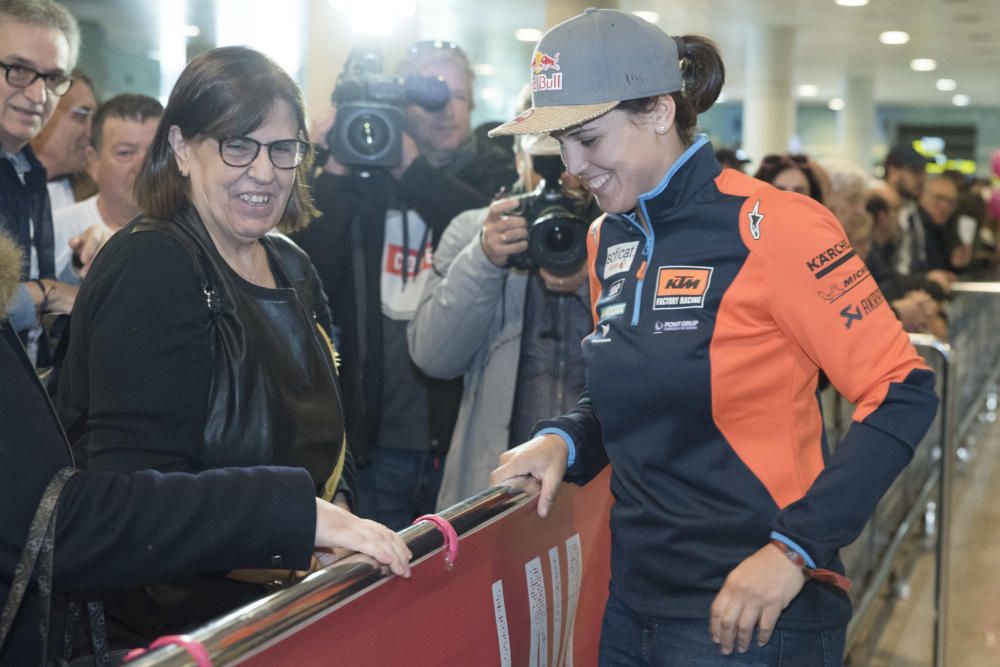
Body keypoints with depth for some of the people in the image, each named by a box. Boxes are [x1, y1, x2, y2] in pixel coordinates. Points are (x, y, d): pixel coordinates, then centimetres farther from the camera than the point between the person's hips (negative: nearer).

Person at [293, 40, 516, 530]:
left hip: (461, 434, -1)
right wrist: (334, 176, -13)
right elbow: (313, 276, -5)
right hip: (376, 437, 1)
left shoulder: (493, 173, 4)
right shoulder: (363, 180, 5)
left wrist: (414, 170, -21)